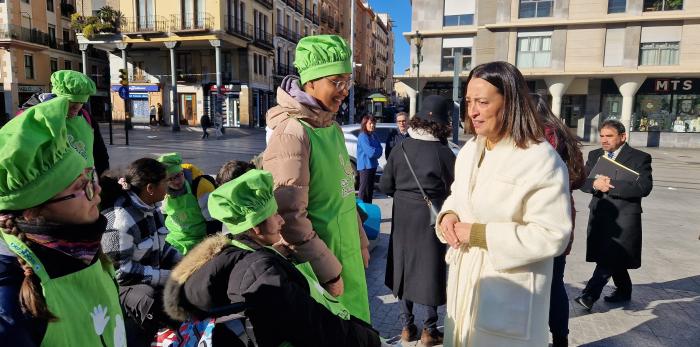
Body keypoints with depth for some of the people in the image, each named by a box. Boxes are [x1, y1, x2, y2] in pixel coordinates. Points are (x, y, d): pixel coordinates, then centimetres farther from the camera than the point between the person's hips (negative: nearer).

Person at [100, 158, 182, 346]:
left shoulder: (150, 208, 2)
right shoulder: (120, 219, -25)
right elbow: (120, 270, -25)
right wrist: (167, 276, -25)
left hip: (150, 275, 9)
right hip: (119, 284, -8)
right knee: (155, 302, -34)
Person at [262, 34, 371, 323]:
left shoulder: (332, 127, 6)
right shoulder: (292, 133, -21)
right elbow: (290, 216, -24)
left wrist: (361, 243, 16)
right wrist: (328, 270, -18)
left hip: (346, 255, 8)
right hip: (318, 262, -8)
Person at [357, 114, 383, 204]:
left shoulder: (374, 136, 12)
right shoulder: (363, 136, -13)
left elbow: (380, 150, 8)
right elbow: (370, 152, -19)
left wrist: (375, 152, -11)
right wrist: (377, 151, -2)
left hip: (373, 165, 9)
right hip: (365, 166, -9)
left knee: (370, 188, 15)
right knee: (364, 189, -5)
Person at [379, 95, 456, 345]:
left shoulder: (400, 148, -4)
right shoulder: (444, 153, -15)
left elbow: (385, 185, -1)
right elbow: (453, 192, -11)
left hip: (403, 218, 4)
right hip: (431, 219, -4)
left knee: (406, 268, 15)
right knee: (430, 271, 10)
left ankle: (407, 326, 27)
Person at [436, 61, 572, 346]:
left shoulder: (541, 160, -20)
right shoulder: (469, 150, 5)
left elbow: (553, 235, -23)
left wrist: (480, 234, -24)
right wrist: (448, 215, -7)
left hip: (507, 291, -7)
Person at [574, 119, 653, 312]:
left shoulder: (640, 158, -4)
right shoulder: (594, 155, 12)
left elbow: (644, 187, -16)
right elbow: (583, 181, 4)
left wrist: (610, 186, -19)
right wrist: (595, 184, -19)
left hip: (624, 216, -5)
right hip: (599, 214, 5)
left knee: (610, 257, -9)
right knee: (614, 258, 16)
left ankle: (589, 295, -6)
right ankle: (623, 291, 34)